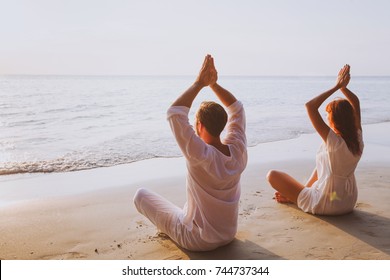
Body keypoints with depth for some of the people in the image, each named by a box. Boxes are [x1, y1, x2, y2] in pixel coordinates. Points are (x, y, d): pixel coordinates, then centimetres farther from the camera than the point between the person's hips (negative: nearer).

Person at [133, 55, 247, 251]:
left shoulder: (202, 156, -31)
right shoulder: (238, 150, -15)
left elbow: (174, 114, -32)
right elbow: (236, 109, 0)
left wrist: (199, 83, -25)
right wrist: (213, 84, -7)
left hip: (196, 240, -6)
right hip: (228, 234, 6)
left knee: (141, 194, 8)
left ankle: (168, 227, 29)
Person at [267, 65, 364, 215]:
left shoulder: (333, 141, -27)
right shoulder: (358, 138, -8)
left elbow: (310, 106, -30)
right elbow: (355, 102, 7)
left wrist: (336, 87, -22)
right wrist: (343, 87, -6)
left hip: (325, 206, -7)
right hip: (349, 203, 7)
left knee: (272, 175, -1)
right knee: (321, 165, 33)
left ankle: (295, 196, 25)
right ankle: (295, 194, 34)